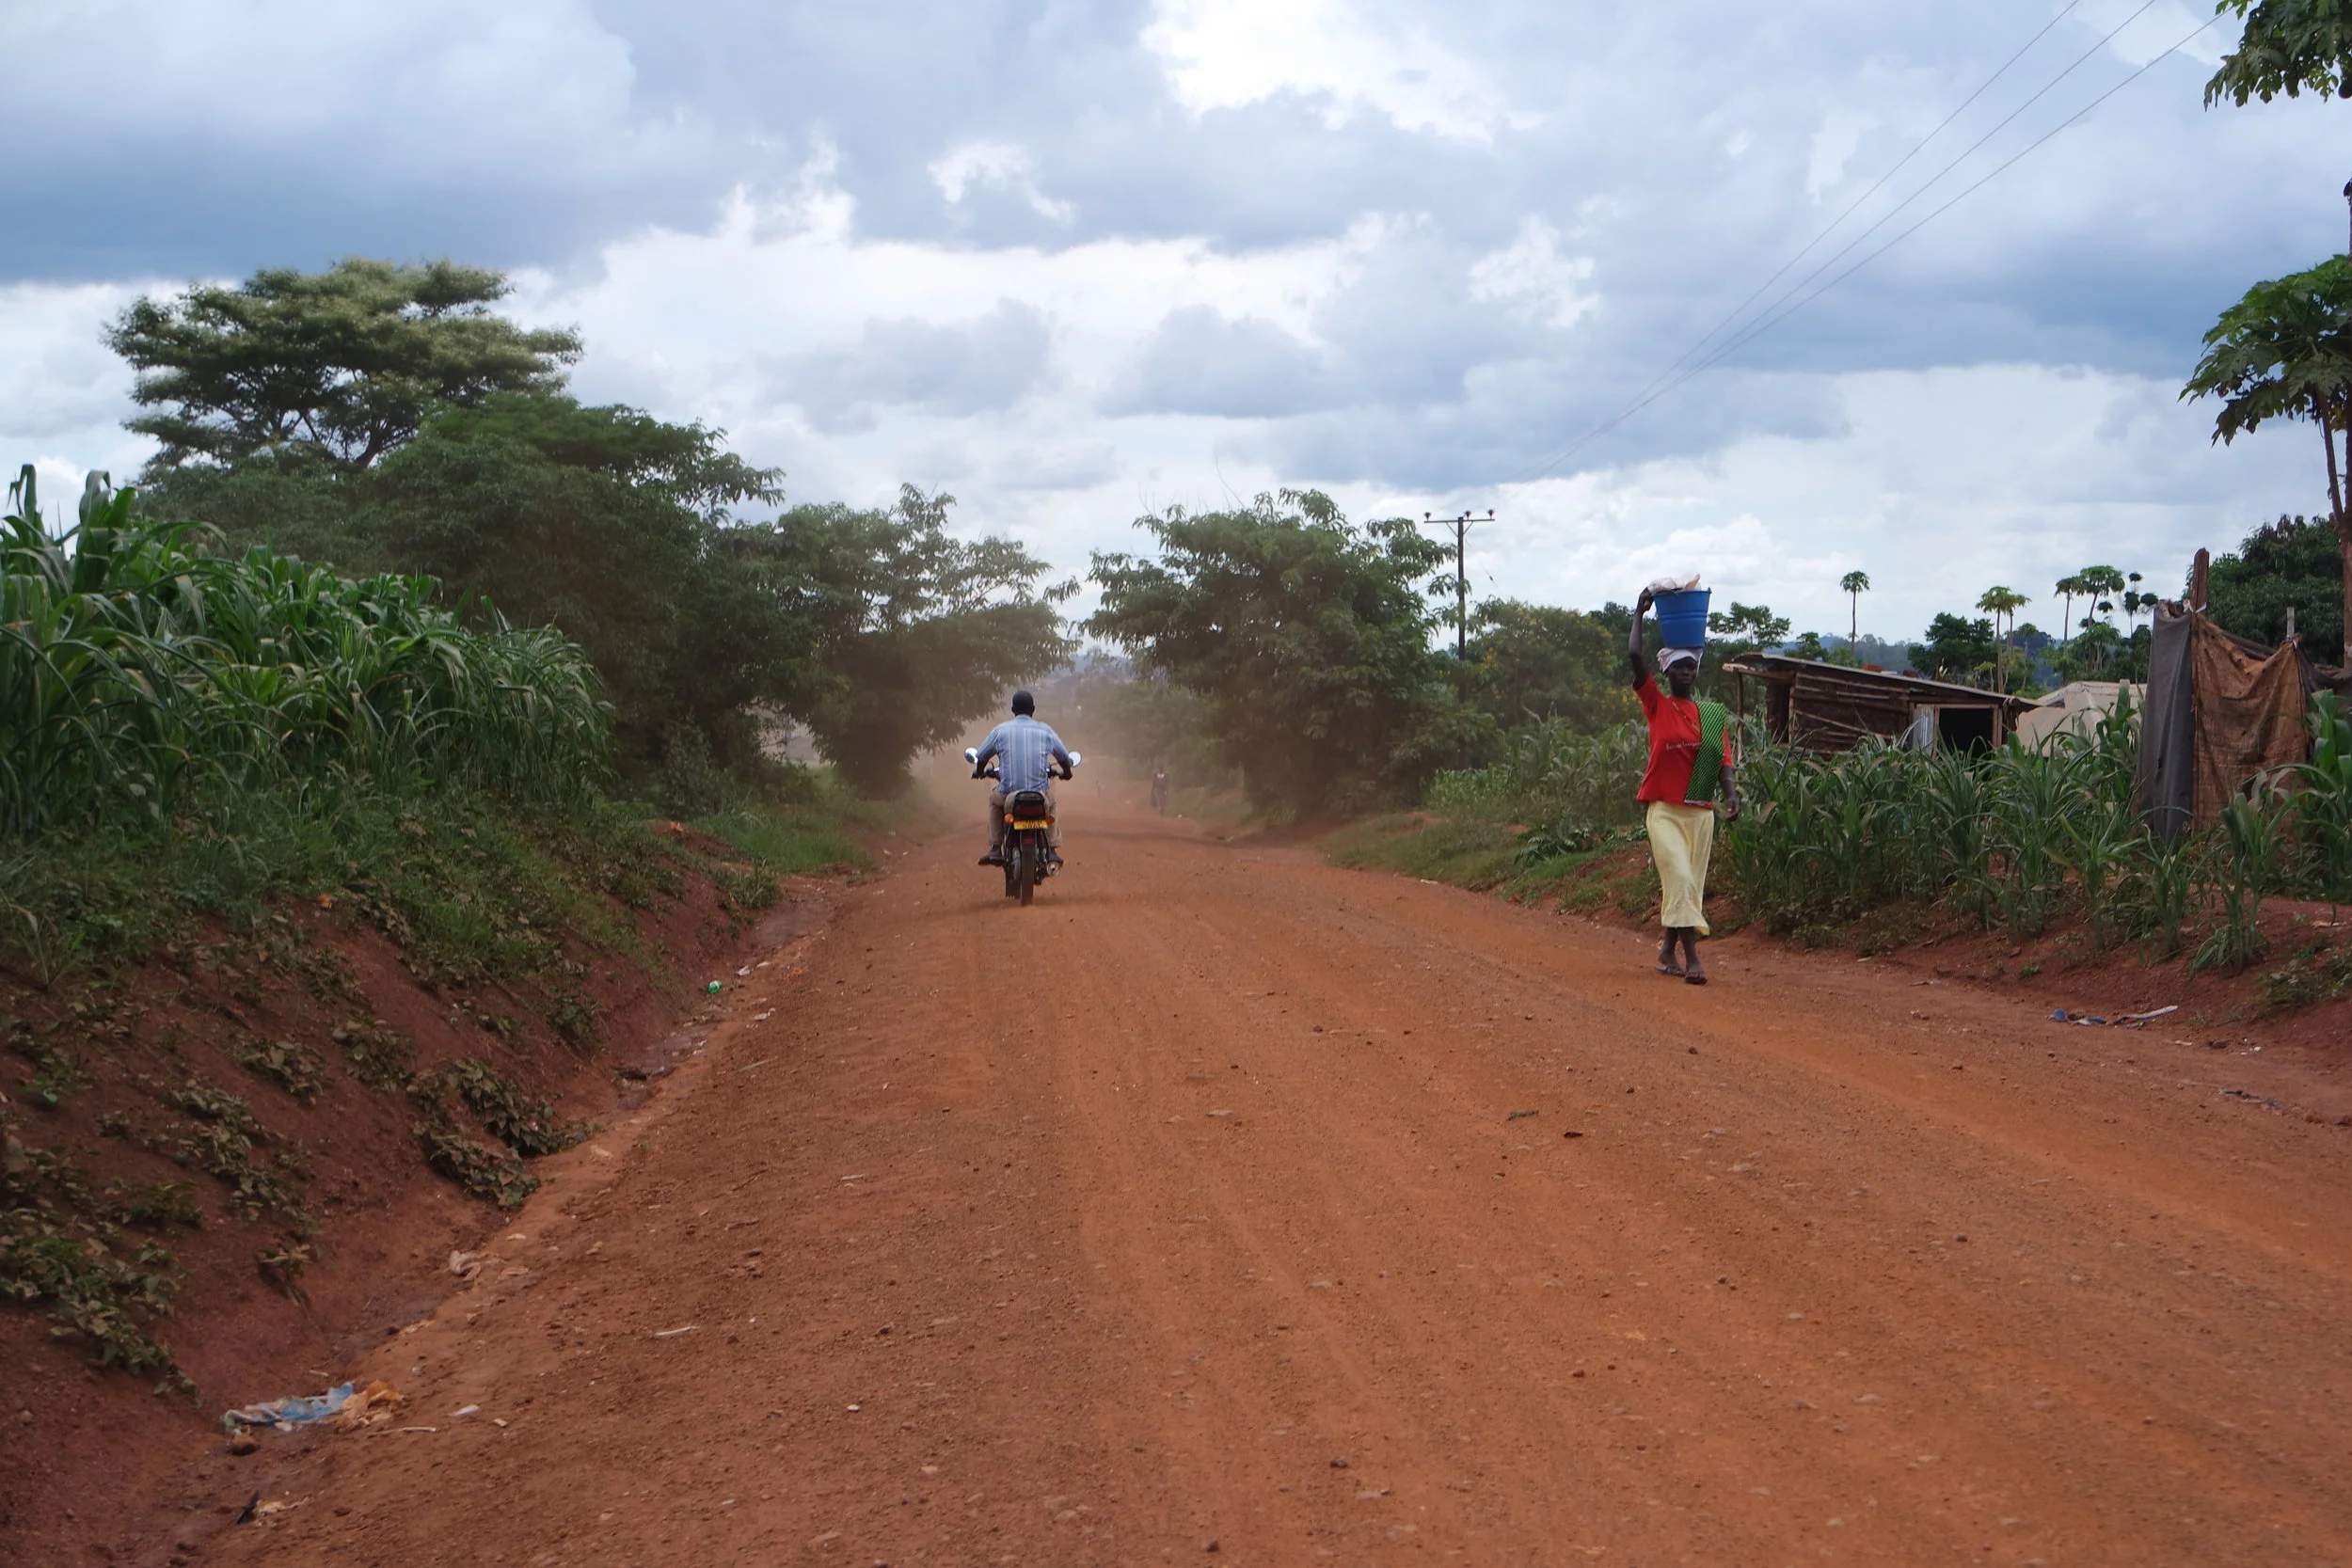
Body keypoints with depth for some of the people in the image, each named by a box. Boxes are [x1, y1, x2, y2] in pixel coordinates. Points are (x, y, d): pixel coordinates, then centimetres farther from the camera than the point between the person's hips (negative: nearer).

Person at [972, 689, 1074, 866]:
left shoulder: (1000, 730, 5)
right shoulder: (1045, 731, 7)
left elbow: (981, 758, 14)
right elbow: (1065, 758, 17)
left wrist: (979, 772, 38)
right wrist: (1066, 773, 40)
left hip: (1008, 795, -1)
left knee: (994, 798, 34)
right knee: (1051, 800, 36)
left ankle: (995, 849, 23)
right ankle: (1053, 850, 25)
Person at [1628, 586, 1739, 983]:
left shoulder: (1713, 715, 10)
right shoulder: (1657, 705, 1)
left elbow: (1722, 761, 4)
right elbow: (1635, 658, -9)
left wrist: (1731, 796, -12)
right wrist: (1638, 615, -3)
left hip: (1701, 812, 4)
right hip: (1665, 809, -4)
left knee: (1691, 886, 8)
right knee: (1680, 879, -15)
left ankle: (1668, 949, 23)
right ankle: (1692, 957, -18)